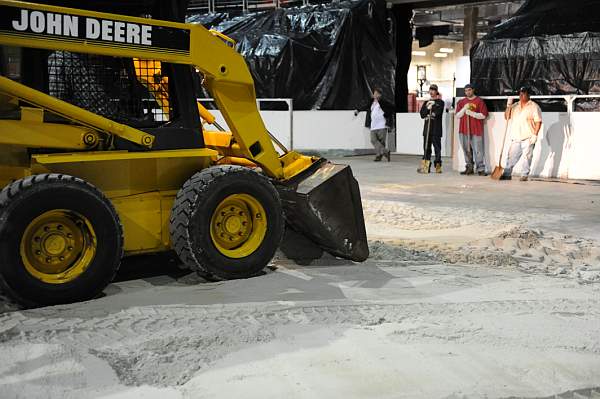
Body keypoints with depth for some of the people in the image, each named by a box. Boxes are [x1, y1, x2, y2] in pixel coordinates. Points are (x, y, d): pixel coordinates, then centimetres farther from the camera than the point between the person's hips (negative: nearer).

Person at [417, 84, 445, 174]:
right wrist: (427, 108, -9)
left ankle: (438, 166, 0)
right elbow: (422, 115, 6)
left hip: (436, 129, -5)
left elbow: (437, 114, -12)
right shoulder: (426, 103, 18)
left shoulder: (440, 102, 2)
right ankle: (426, 167, 4)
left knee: (437, 148, -4)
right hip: (427, 129, 5)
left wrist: (430, 108, -2)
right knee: (426, 148, 3)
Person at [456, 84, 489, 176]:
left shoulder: (479, 101, 2)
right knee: (466, 150, 8)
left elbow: (483, 115, -5)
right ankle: (469, 168, 15)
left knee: (478, 150, -8)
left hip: (476, 130, -4)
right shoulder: (461, 102, 15)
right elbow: (457, 115, 9)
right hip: (464, 130, 5)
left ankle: (480, 169, -6)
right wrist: (464, 109, -7)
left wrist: (471, 113, -14)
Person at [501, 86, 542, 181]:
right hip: (515, 138, 5)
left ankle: (525, 175, 3)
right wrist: (508, 106, 0)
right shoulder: (515, 106, 14)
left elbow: (538, 122, -7)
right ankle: (507, 174, 10)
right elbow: (506, 117, 13)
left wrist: (535, 134, -15)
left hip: (528, 138, -5)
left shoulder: (534, 107, -2)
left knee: (527, 157, -3)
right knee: (511, 156, 5)